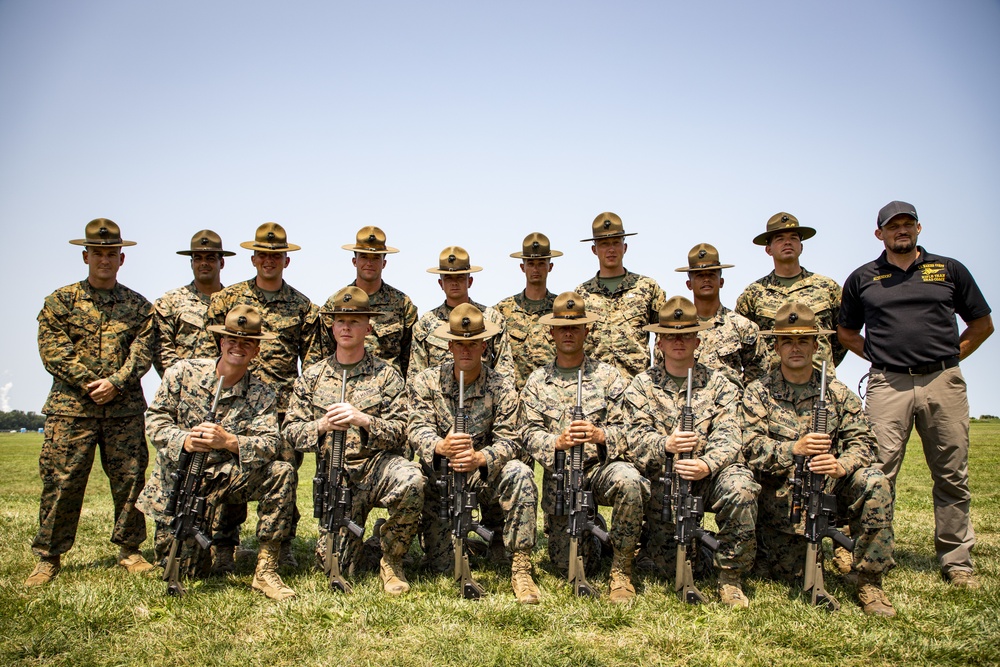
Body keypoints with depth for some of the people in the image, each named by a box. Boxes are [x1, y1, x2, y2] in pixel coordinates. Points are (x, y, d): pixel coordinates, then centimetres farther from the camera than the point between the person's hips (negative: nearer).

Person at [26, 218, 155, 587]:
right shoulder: (61, 301, 7)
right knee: (61, 481, 0)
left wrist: (115, 382, -13)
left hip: (124, 408, 2)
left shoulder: (138, 306, 11)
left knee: (130, 479, 4)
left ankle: (129, 549, 18)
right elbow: (51, 350, -2)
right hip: (71, 406, -1)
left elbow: (142, 352, 2)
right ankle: (48, 557, 12)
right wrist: (88, 382, -12)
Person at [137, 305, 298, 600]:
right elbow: (155, 421, -6)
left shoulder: (262, 394, -5)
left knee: (282, 473, -26)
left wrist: (228, 441, -34)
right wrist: (183, 440, -27)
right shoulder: (183, 373, -4)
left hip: (225, 477, 1)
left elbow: (270, 445, -16)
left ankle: (266, 571, -18)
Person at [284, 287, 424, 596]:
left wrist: (361, 419, -20)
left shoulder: (386, 375, 4)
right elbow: (291, 431, 7)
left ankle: (391, 561, -12)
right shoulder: (312, 377, 10)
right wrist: (322, 426, -13)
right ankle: (354, 534, 30)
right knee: (334, 562, -8)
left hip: (379, 464, -1)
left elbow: (398, 432, -3)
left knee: (411, 480, -36)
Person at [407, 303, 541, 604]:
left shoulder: (501, 387, -5)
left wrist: (480, 458, -37)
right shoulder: (425, 382, -1)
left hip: (484, 476, 0)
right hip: (439, 479, 0)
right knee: (440, 567, -15)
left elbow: (508, 440, -13)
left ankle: (520, 568, -23)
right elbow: (417, 428, -13)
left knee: (519, 474, -33)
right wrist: (440, 446, -38)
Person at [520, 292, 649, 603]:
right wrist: (558, 442, -20)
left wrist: (599, 435, -24)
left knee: (628, 480, -37)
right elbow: (530, 434, 1)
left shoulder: (607, 374, 5)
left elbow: (626, 429, -2)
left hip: (601, 466, -1)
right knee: (566, 562, -3)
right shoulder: (537, 381, 8)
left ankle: (621, 571, -18)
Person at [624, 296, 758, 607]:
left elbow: (728, 437, -6)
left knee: (739, 486, -33)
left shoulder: (718, 383, 7)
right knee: (667, 562, -10)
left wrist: (707, 465, -27)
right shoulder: (641, 386, 7)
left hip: (708, 476, 0)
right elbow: (637, 438, -5)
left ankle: (731, 577, -14)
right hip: (662, 479, 0)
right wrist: (666, 445, -28)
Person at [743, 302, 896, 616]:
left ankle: (869, 583, -16)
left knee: (875, 483, -27)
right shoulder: (758, 393, -1)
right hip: (781, 499, -1)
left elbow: (863, 442, -4)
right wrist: (794, 449, -30)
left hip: (830, 488, 1)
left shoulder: (838, 392, 5)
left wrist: (842, 466, -26)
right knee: (789, 572, -5)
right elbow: (751, 447, -13)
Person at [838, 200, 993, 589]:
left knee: (952, 477, 5)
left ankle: (956, 561, 15)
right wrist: (882, 356, 7)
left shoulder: (949, 270, 12)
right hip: (887, 385, -1)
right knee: (878, 473, -7)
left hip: (943, 383, 1)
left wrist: (949, 357, 7)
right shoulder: (862, 278, 12)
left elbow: (982, 324, 17)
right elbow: (846, 333, 20)